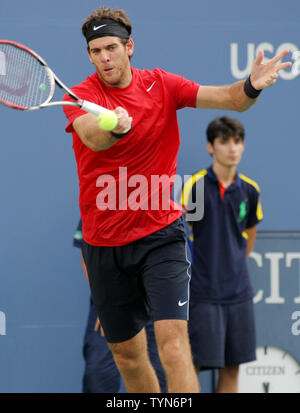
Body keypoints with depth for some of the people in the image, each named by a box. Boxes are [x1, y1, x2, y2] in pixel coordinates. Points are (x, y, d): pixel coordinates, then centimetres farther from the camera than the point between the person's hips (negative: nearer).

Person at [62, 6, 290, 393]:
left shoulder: (161, 84, 0)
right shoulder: (81, 96, -8)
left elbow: (227, 98, -7)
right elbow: (92, 136, -30)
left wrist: (250, 87, -31)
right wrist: (115, 127, -54)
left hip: (161, 234, -1)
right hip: (104, 243, 1)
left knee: (172, 342, -18)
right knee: (126, 354, 11)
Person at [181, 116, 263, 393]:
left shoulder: (249, 190, 7)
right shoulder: (195, 185, -8)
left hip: (238, 294, 5)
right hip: (202, 294, -5)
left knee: (231, 369, 6)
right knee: (191, 367, -8)